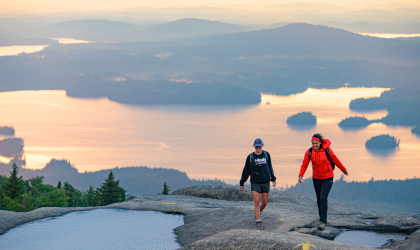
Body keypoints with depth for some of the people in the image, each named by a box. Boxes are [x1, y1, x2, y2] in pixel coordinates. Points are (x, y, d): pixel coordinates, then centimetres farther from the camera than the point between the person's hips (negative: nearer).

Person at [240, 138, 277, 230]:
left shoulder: (266, 155, 4)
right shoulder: (250, 157, -1)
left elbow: (270, 167, 15)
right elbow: (246, 170, 5)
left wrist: (273, 179, 15)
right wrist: (242, 183, 6)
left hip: (265, 183, 2)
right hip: (255, 183, -2)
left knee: (264, 203, 7)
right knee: (256, 202, -10)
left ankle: (257, 213, 36)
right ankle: (258, 222, -5)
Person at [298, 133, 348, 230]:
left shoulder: (327, 150, -13)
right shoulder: (309, 152, -7)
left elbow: (335, 160, -1)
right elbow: (304, 164, -8)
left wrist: (344, 170, 12)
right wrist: (301, 175, -24)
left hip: (327, 177, -4)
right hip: (316, 178, 4)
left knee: (323, 198, -16)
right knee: (319, 199, 10)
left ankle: (322, 222, -15)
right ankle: (322, 218, 26)